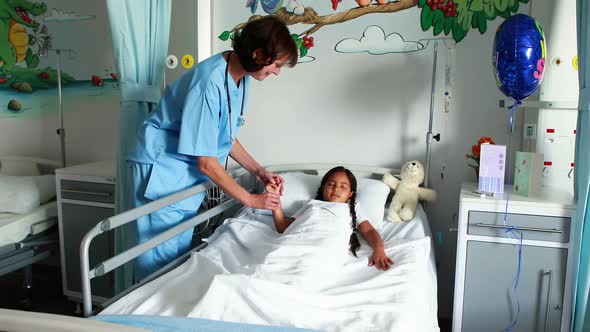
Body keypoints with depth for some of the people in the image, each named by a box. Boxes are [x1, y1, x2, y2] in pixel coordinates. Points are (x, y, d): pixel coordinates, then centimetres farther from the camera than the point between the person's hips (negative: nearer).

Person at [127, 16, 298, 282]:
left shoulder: (241, 79, 0)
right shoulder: (211, 82, -27)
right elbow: (206, 161, -24)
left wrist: (259, 171, 4)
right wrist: (250, 199, -16)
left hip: (189, 177, 9)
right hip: (161, 171, -8)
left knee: (181, 254, 11)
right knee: (160, 259, -4)